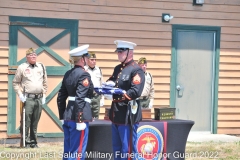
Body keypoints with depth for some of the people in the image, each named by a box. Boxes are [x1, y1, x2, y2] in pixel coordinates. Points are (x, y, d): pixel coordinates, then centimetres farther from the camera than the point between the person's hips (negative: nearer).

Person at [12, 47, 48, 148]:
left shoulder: (41, 67, 11)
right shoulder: (22, 67, 0)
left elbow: (45, 83, 18)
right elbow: (15, 83, 4)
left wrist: (44, 95, 12)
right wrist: (20, 95, -5)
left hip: (39, 98, 3)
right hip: (27, 98, -3)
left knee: (35, 122, 8)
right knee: (26, 122, -5)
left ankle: (33, 141, 16)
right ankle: (25, 141, 3)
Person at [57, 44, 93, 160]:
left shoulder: (68, 74, 12)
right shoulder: (84, 75, -12)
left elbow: (61, 97, 15)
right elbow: (80, 99, -21)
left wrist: (62, 117, 20)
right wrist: (80, 120, -20)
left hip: (68, 117, 8)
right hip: (77, 117, -8)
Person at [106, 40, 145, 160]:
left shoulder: (136, 70, -12)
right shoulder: (118, 68, 15)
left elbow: (136, 92, -22)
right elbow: (111, 80, 23)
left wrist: (118, 95, -28)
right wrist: (109, 84, -2)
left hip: (128, 115, -9)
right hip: (116, 113, 9)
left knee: (128, 149, -2)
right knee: (116, 147, 16)